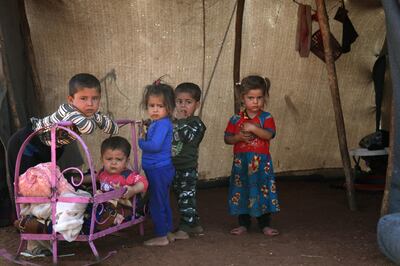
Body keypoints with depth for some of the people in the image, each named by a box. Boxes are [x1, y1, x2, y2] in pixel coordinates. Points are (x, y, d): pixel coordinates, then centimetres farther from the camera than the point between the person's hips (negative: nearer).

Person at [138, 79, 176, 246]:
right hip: (159, 169, 10)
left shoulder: (162, 124, -20)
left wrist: (141, 142, -12)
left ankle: (161, 236, 6)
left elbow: (155, 145, -28)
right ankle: (168, 232, 29)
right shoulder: (156, 123, 12)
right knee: (163, 202, 18)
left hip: (159, 170, -10)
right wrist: (144, 137, 0)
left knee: (157, 203, -2)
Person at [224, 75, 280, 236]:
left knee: (263, 191, 2)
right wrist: (238, 137, -13)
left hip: (261, 162, -1)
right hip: (241, 162, 2)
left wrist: (253, 128, -25)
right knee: (241, 192, 6)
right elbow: (227, 138, 5)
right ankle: (243, 224, 20)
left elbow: (269, 134, -16)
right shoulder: (236, 119, 4)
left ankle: (265, 225, 15)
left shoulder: (266, 118, -1)